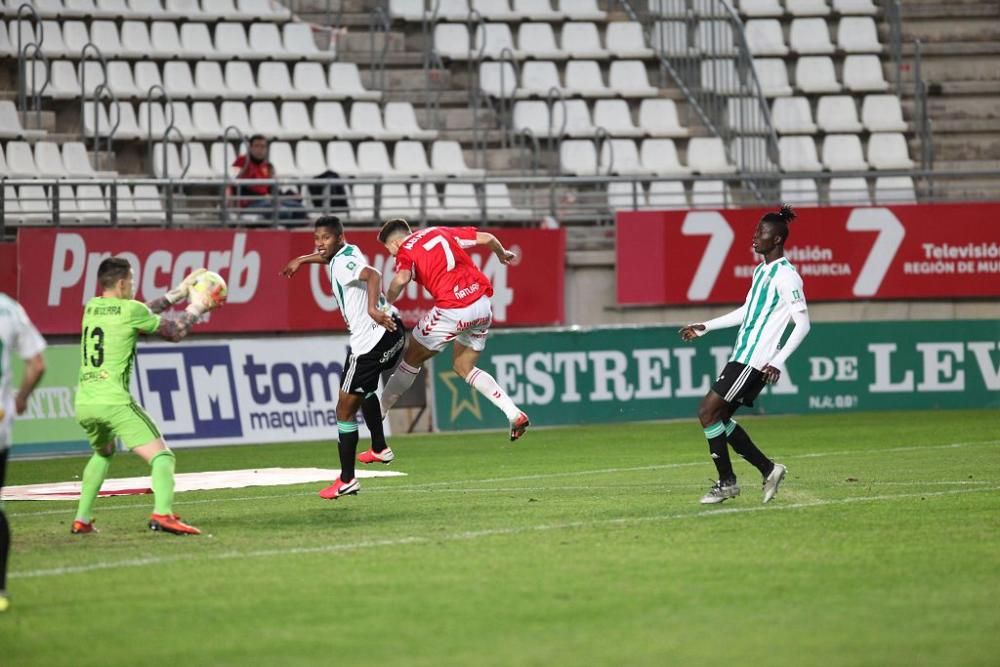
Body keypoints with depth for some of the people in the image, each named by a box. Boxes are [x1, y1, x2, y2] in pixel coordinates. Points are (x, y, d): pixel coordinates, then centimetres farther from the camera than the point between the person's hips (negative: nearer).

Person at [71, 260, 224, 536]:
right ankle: (162, 513, -32)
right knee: (162, 456, -8)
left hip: (84, 402, 7)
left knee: (103, 453, 34)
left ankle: (82, 519, 29)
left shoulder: (92, 307, 15)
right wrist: (196, 308, 24)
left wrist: (179, 292, 31)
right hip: (114, 401, -7)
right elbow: (174, 332, 8)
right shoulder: (130, 310, -4)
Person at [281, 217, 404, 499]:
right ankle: (380, 448, 45)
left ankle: (346, 480, -4)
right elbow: (327, 255, 39)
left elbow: (373, 275, -38)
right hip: (390, 330, 11)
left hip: (370, 339, -11)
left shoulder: (344, 263, -17)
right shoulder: (347, 253, 13)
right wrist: (301, 260, 52)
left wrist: (372, 309, -52)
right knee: (364, 389, 36)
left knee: (345, 408, -5)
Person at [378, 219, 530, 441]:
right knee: (464, 368, 21)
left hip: (453, 311, -6)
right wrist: (502, 254, 38)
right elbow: (486, 238, 20)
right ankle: (515, 415, 9)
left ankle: (378, 412, 18)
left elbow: (402, 279, -22)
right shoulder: (440, 232, 19)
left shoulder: (405, 252, 1)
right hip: (482, 305, 6)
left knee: (412, 359, 13)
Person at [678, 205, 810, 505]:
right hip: (741, 357, 9)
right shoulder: (761, 270, 16)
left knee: (708, 412, -10)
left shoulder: (786, 276, -13)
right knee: (720, 417, 8)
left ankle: (726, 482, -1)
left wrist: (778, 362, -22)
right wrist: (705, 327, 29)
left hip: (754, 362, -9)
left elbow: (803, 324, -15)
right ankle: (768, 469, 15)